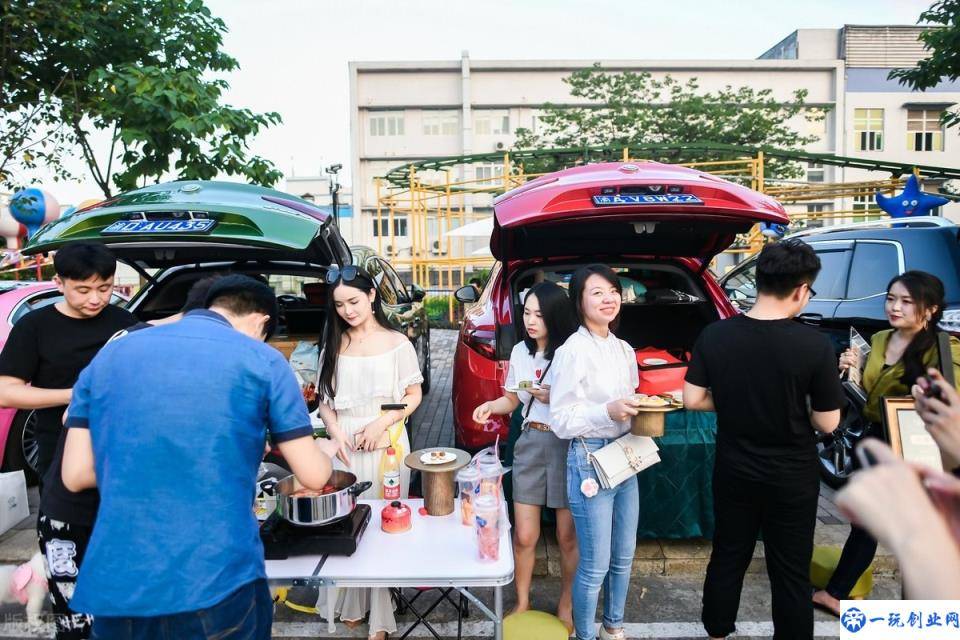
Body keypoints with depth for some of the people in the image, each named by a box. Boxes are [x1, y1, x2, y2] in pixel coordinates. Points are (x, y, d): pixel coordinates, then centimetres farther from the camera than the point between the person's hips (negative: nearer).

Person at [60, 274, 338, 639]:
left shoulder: (111, 355, 7)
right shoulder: (263, 361, -4)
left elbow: (76, 474, 6)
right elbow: (312, 476, -3)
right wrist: (326, 452, 18)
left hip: (116, 585, 4)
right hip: (217, 582, -3)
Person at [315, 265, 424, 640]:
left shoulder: (396, 343, -1)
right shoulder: (333, 346, 6)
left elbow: (414, 395, 2)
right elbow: (325, 401, 9)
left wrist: (383, 422, -13)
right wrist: (335, 433, -9)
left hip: (387, 446, -2)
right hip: (345, 447, 3)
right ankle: (350, 604, 24)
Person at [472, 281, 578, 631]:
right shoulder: (520, 351, 7)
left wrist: (555, 398, -21)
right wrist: (491, 405, -5)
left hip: (567, 446, -4)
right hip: (530, 443, 4)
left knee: (568, 535, 8)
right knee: (524, 535, 8)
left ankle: (566, 604, 31)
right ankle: (522, 603, 29)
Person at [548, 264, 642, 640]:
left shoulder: (624, 350, 9)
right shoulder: (573, 351, -15)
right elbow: (560, 421, -15)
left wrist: (640, 409, 0)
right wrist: (607, 412, -27)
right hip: (590, 461, -7)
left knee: (624, 556, 18)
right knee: (595, 565, 2)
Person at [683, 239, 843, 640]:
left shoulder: (713, 335, -11)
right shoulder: (814, 344, -18)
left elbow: (692, 400, -5)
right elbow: (828, 424, -12)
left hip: (733, 471, 3)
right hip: (791, 479, -3)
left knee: (727, 559, 19)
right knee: (791, 574, 13)